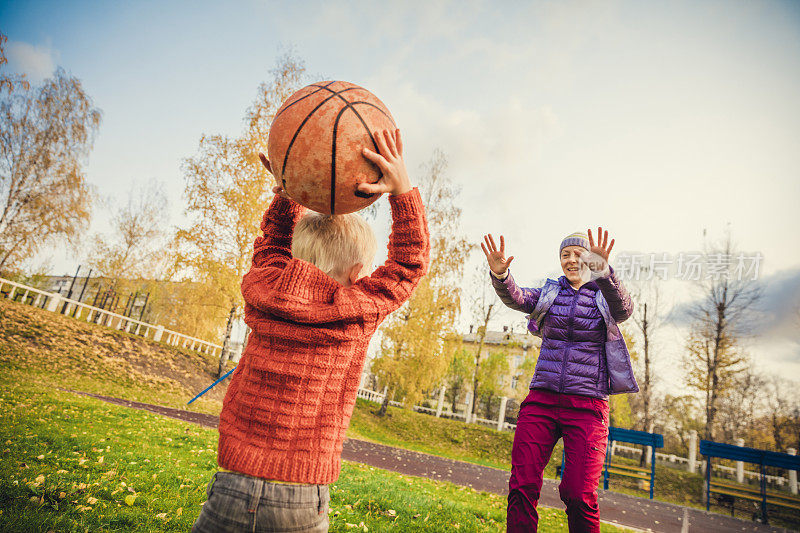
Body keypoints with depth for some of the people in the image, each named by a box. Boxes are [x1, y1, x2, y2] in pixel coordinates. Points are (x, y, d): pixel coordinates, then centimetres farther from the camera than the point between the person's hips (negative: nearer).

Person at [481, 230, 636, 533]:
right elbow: (515, 298, -8)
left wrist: (603, 272, -38)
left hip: (587, 405, -2)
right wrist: (500, 274, -31)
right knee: (522, 487, -6)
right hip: (542, 398, 2)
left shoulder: (604, 297, 6)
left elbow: (624, 309, -17)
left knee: (578, 494, -10)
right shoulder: (550, 293, 12)